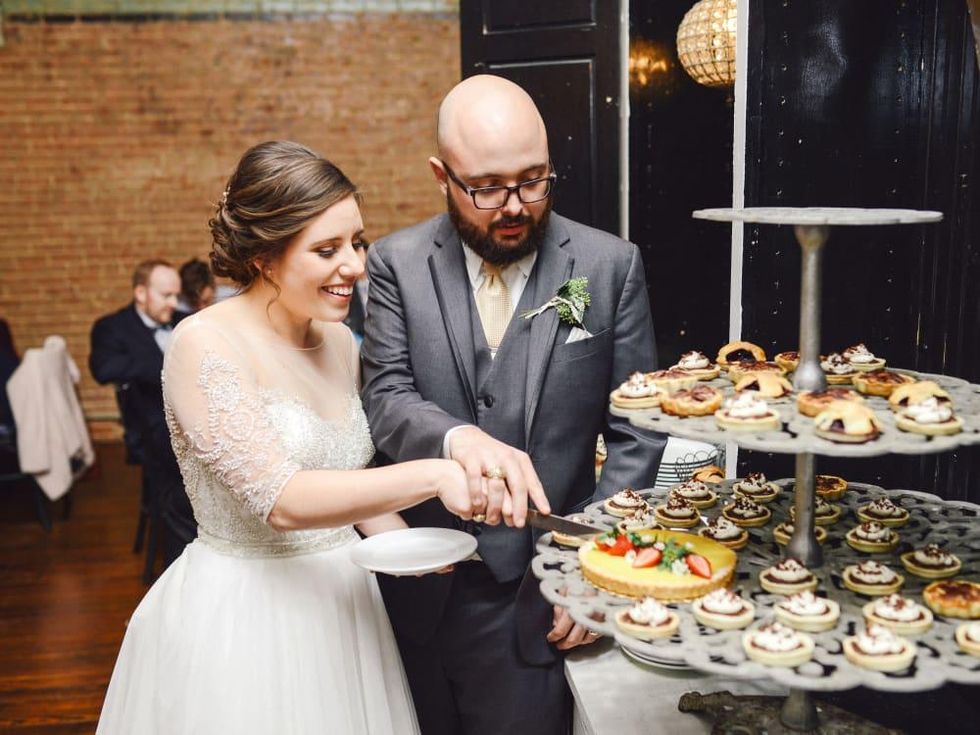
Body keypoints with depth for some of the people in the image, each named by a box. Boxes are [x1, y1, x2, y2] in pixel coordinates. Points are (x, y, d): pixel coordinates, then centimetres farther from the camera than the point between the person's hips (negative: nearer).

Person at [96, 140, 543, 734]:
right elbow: (279, 499, -27)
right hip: (242, 618, -6)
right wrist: (433, 475, -33)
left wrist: (401, 539, -3)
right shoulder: (206, 344, -18)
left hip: (341, 604, 6)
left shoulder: (340, 341, 2)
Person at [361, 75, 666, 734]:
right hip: (418, 589, 2)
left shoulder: (611, 266, -5)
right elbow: (387, 396, -10)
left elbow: (636, 433, -3)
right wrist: (457, 437, -32)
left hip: (539, 595, -1)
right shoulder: (397, 264, -2)